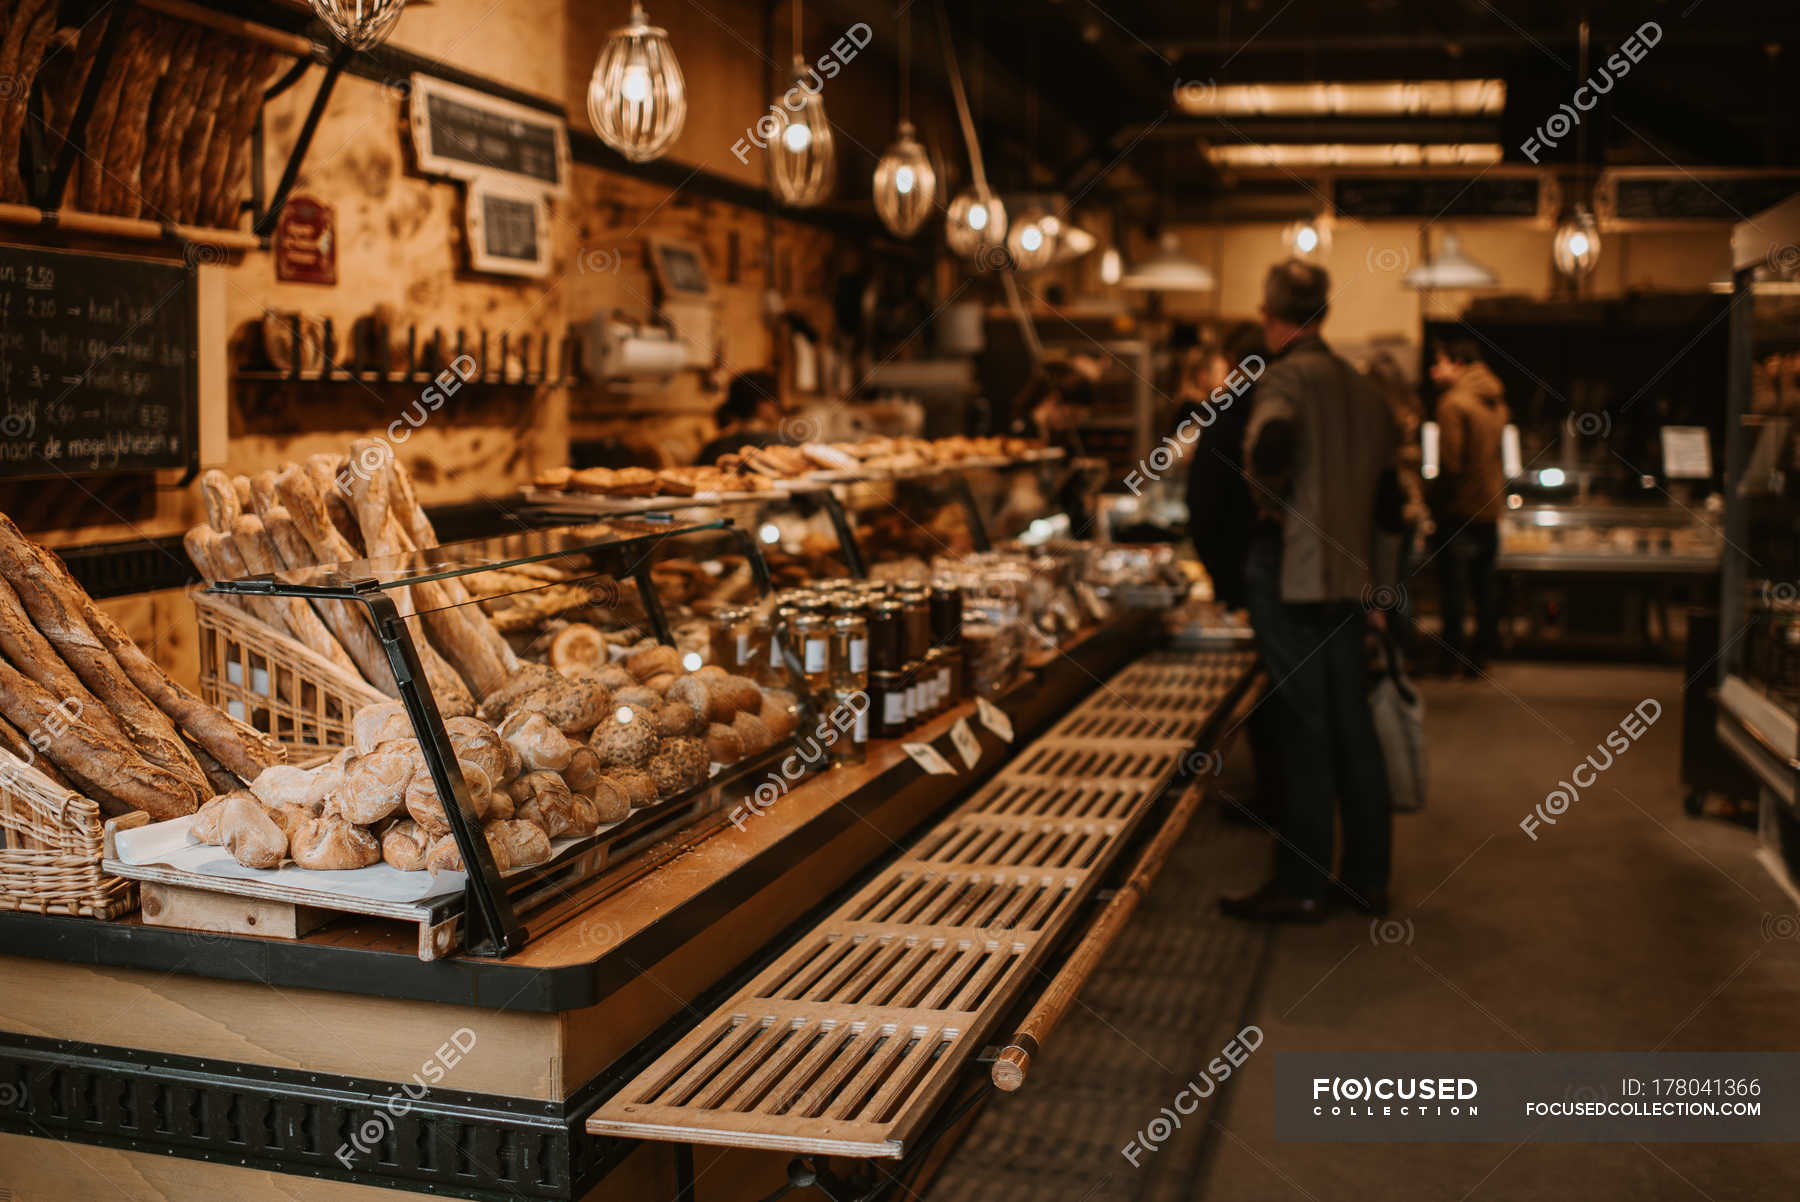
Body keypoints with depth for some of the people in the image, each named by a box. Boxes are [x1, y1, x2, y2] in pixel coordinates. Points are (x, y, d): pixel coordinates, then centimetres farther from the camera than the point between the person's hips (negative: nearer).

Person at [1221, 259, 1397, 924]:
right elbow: (1386, 479, 19)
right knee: (1352, 727, 12)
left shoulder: (1286, 376, -10)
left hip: (1292, 575, -7)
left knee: (1304, 731, -3)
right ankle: (1367, 876, 19)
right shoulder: (1361, 385, 14)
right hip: (1350, 576, 7)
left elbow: (1270, 439, -30)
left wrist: (1267, 497, -12)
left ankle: (1300, 886, 4)